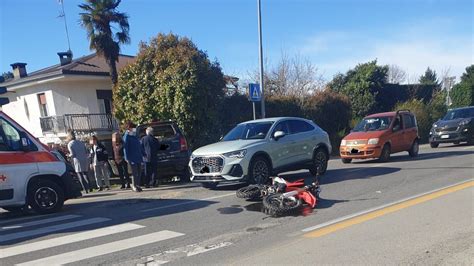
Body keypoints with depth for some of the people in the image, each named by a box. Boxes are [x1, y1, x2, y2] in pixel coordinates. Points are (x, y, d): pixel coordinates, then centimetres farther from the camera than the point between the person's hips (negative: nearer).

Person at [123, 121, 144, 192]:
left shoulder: (135, 136, 15)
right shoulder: (126, 137, -7)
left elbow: (139, 146, 20)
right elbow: (125, 148, -12)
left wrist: (143, 154, 18)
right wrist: (127, 158, -16)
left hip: (138, 157, 7)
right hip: (132, 158, -7)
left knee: (139, 172, 9)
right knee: (135, 173, -4)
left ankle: (137, 185, 17)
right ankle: (134, 186, 5)